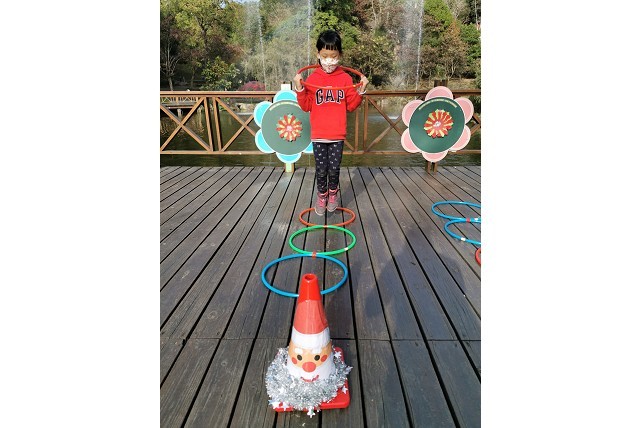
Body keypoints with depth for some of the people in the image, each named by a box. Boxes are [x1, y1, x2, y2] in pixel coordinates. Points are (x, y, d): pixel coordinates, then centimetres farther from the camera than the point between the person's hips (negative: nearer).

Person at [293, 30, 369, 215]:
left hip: (337, 135, 0)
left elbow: (351, 106, 4)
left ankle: (333, 194, 33)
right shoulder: (312, 78, 0)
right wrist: (299, 88, -12)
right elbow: (306, 106, 1)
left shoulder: (346, 78, 1)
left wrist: (360, 91, -9)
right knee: (321, 170, 7)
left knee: (334, 169, 8)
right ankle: (322, 197, 29)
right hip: (318, 135, 0)